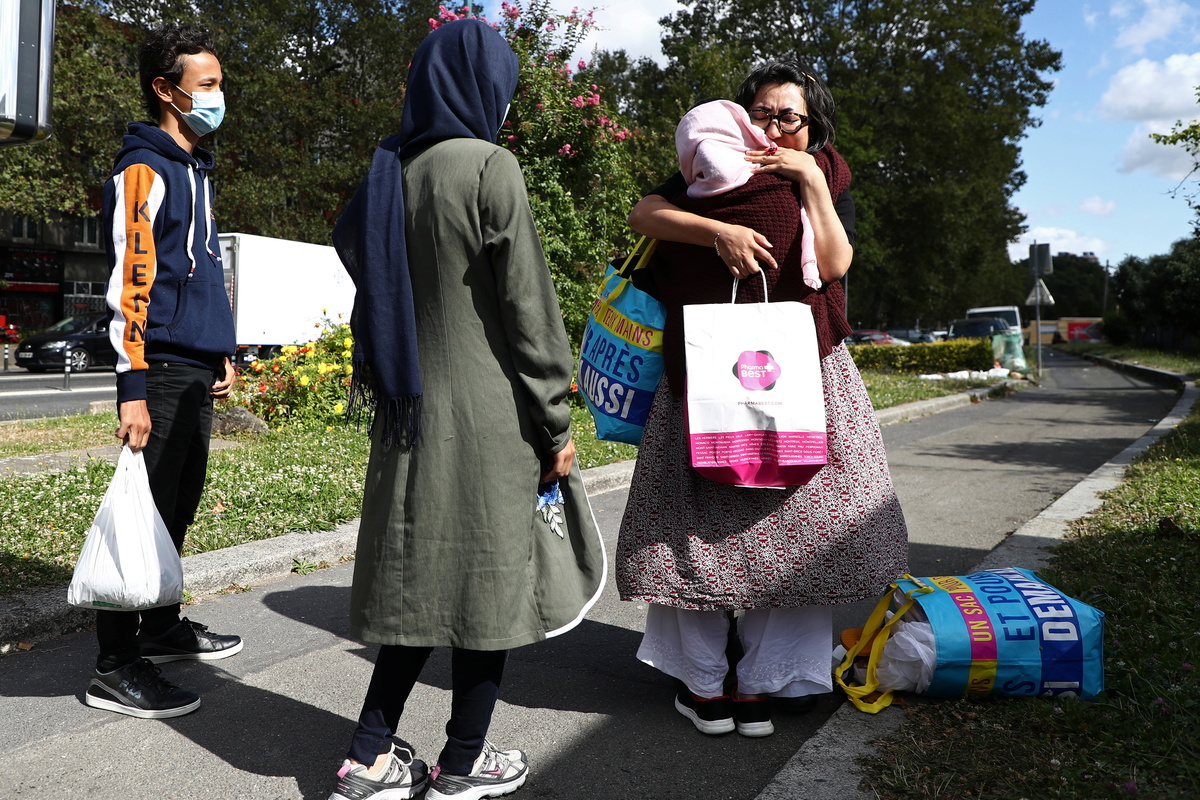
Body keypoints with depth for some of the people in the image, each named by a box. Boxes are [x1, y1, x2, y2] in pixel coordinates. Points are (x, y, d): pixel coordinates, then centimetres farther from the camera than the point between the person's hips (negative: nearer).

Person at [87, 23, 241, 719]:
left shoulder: (196, 169, 20)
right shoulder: (143, 169, -8)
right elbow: (128, 282, -15)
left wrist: (222, 354, 21)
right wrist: (134, 387, -19)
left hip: (198, 373, 9)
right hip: (162, 371, -9)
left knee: (179, 508, 14)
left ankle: (162, 626, 27)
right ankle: (116, 668, 2)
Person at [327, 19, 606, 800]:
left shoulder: (392, 174, 10)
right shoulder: (491, 168, -12)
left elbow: (372, 295, 15)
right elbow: (528, 308, -13)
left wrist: (378, 385, 23)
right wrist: (557, 424, -8)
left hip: (413, 414, 7)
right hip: (490, 414, -7)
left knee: (420, 576, 16)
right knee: (489, 578, 6)